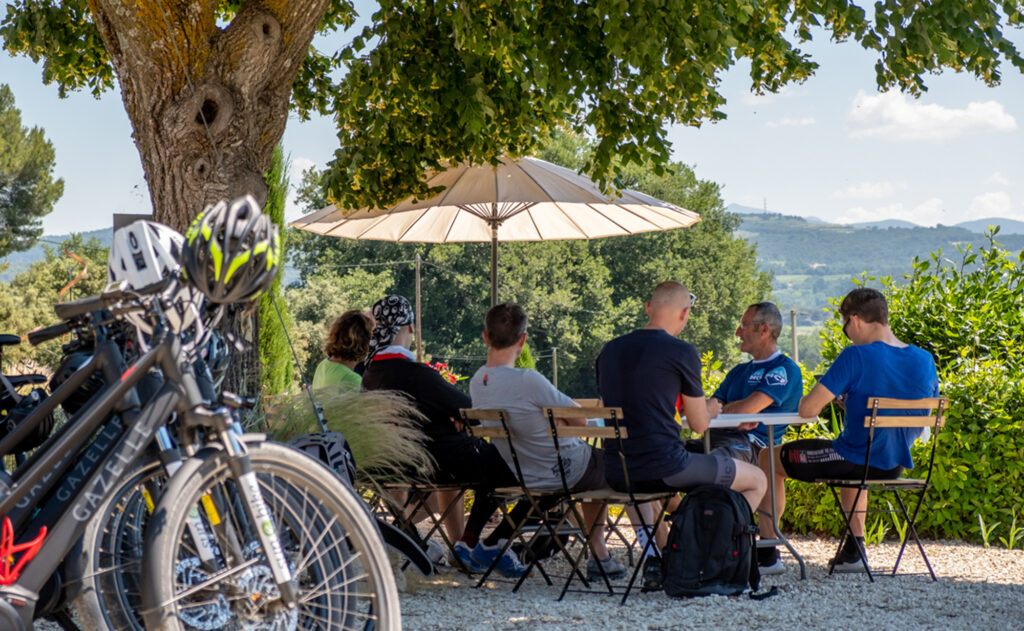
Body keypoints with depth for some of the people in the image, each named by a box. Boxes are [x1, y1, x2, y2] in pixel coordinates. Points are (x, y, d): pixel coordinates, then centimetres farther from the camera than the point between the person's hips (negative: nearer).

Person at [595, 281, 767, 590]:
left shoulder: (610, 350, 10)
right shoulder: (682, 352, -6)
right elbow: (699, 424, -1)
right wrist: (708, 410, 26)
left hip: (616, 475, 6)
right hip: (664, 468, -6)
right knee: (757, 480, 13)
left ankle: (654, 559, 24)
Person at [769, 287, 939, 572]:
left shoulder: (856, 356, -21)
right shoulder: (925, 360, -2)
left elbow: (807, 409, -23)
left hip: (854, 461, -7)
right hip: (897, 466, 7)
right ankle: (853, 551, 41)